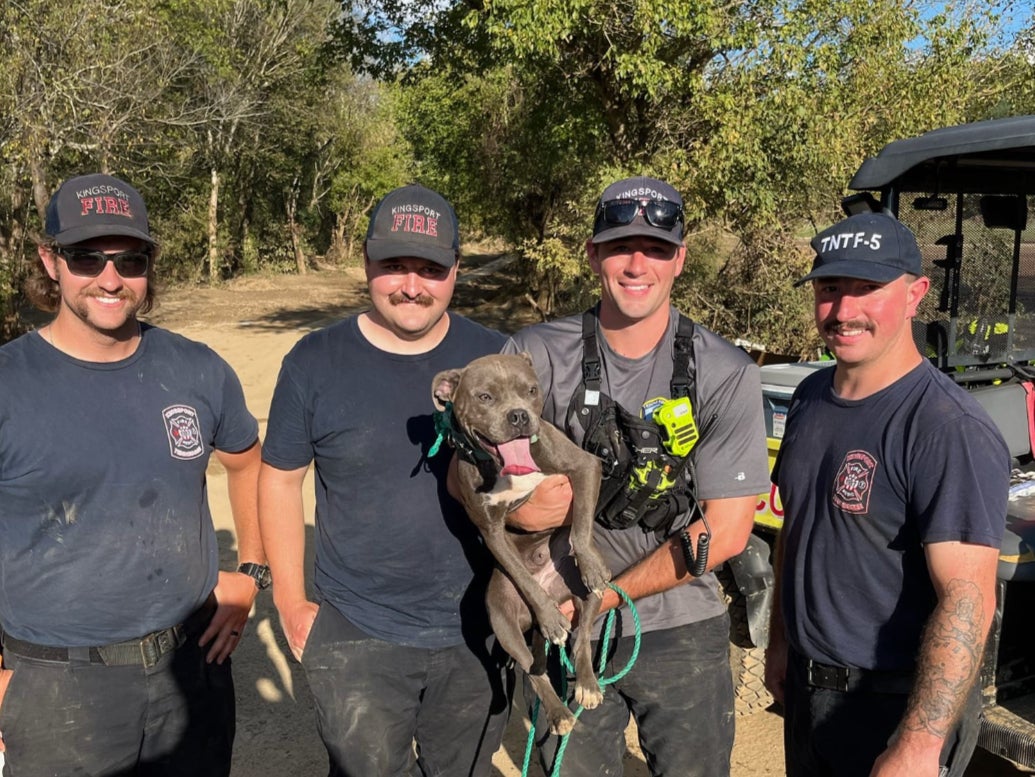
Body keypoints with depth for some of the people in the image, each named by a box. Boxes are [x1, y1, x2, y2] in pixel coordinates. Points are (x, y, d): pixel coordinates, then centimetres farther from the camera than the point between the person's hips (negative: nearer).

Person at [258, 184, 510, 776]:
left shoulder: (496, 358, -5)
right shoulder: (315, 363, -8)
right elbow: (281, 479, 1)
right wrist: (291, 602, 0)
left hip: (476, 637, 2)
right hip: (356, 640, -1)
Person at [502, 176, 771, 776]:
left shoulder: (726, 374, -11)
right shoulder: (538, 355, -9)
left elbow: (726, 531, -12)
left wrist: (604, 597, -14)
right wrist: (511, 507, -25)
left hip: (683, 632, 0)